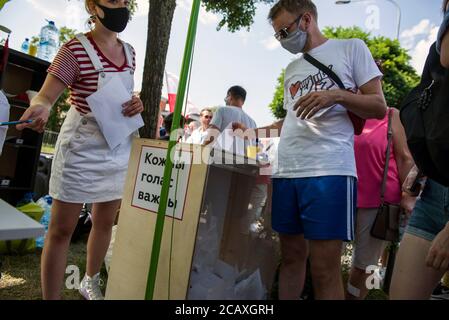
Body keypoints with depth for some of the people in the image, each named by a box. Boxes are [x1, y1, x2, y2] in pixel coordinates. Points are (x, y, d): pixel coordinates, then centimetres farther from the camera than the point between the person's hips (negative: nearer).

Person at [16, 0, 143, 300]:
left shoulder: (129, 52, 5)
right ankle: (50, 296, 16)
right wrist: (41, 107, -41)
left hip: (119, 149, 6)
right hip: (81, 149, -6)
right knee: (61, 229, 1)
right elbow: (46, 95, -18)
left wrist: (137, 104, -5)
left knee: (105, 222, 17)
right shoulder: (75, 49, -13)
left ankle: (90, 282, 39)